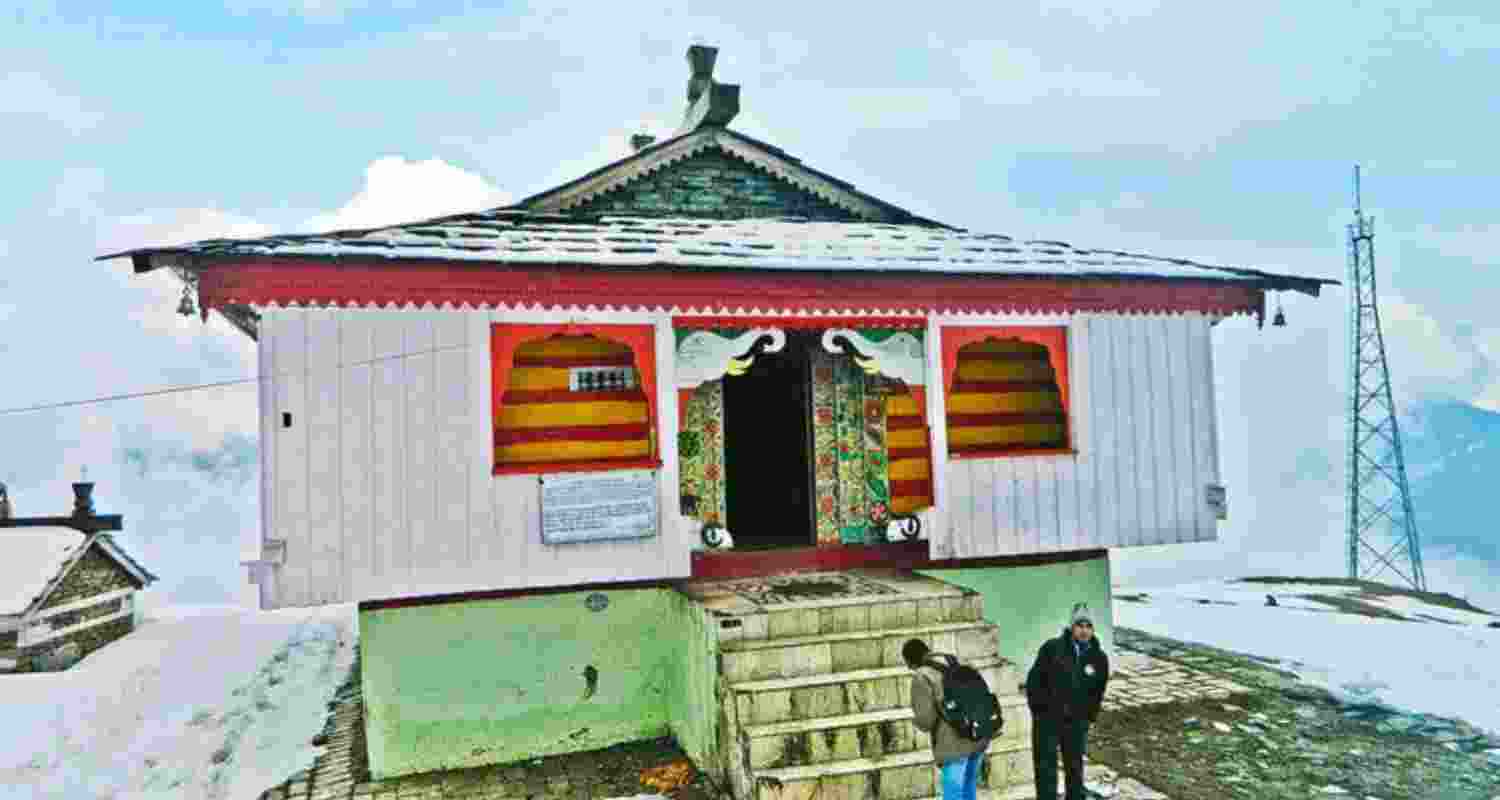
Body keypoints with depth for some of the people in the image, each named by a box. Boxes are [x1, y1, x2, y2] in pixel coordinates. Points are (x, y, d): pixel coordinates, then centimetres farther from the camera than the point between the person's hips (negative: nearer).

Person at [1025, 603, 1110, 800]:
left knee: (1075, 769, 14)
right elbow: (1034, 679, -3)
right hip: (1047, 719, -2)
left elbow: (1098, 692, 11)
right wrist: (1038, 708, -5)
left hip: (1077, 723, 3)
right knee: (1046, 767, 1)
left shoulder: (1099, 658, 0)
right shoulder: (1052, 648, -9)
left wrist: (1089, 716, 5)